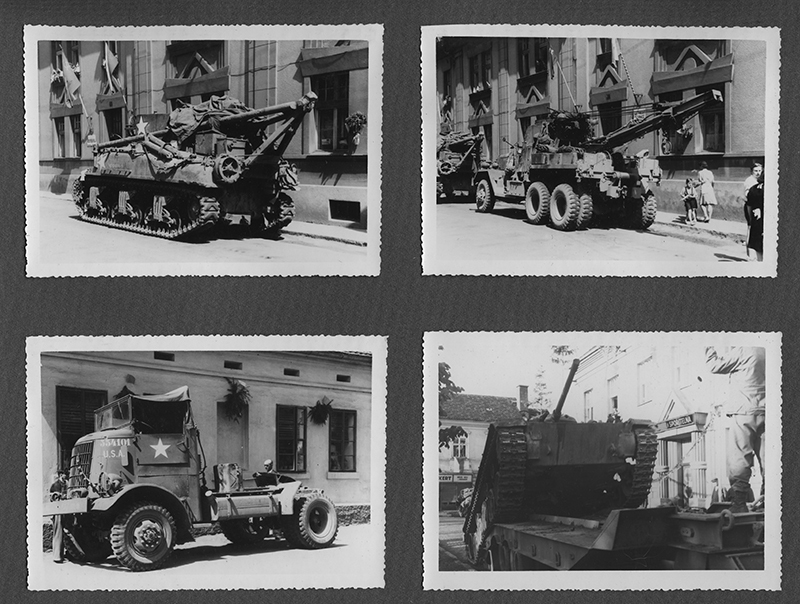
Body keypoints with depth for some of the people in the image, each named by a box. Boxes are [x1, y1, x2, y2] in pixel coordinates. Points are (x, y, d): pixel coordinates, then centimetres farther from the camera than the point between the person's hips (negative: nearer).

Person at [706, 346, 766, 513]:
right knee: (767, 458, 7)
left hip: (745, 412, -7)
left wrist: (710, 349, 13)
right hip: (766, 411, 7)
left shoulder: (743, 351, -9)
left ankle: (739, 503, -11)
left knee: (738, 459, -7)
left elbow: (714, 366, -3)